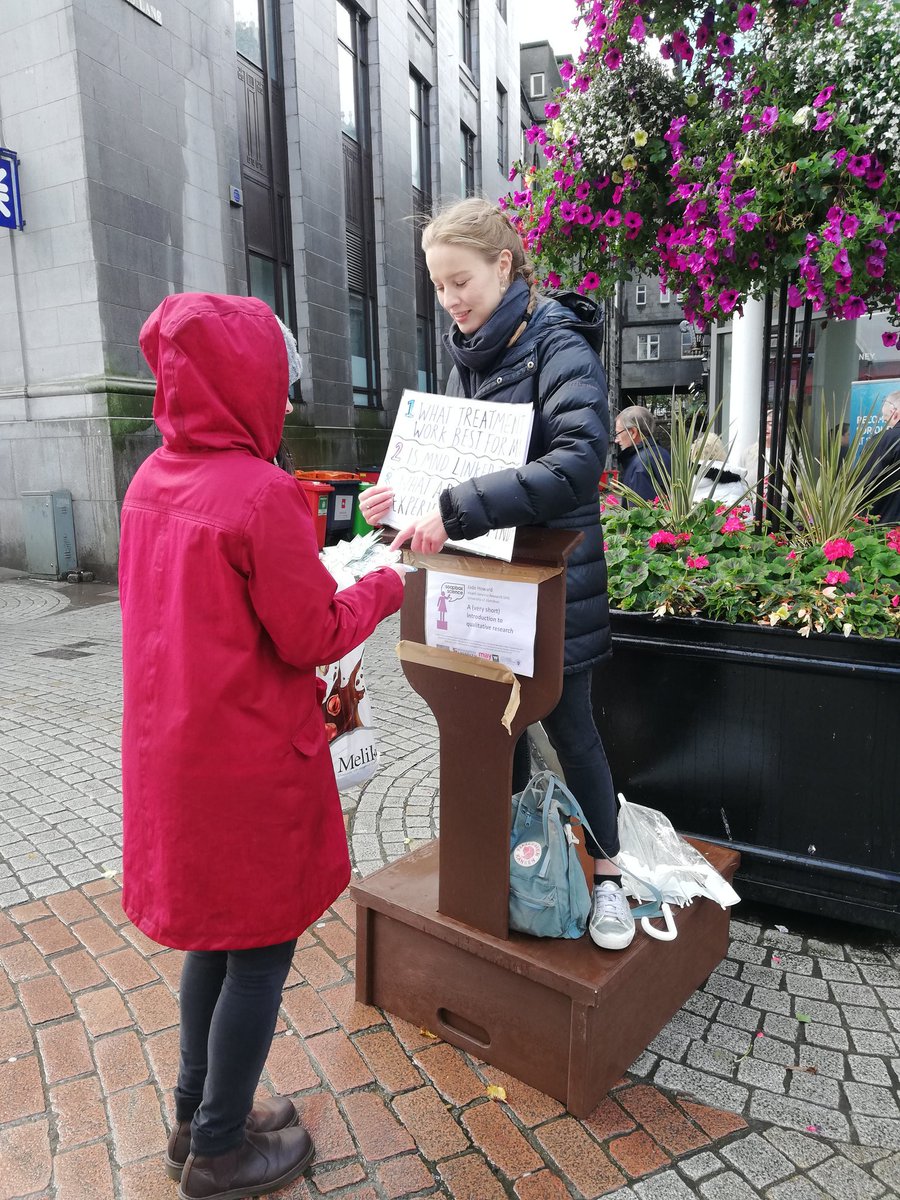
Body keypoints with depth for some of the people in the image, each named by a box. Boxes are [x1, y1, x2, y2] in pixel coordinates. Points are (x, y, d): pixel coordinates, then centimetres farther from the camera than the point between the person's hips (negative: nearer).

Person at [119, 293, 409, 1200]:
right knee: (260, 950, 11)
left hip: (170, 750, 8)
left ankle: (197, 1117, 41)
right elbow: (314, 637, -15)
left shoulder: (151, 482, 4)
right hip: (250, 762, -8)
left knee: (214, 931, 23)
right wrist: (380, 589, 1)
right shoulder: (261, 493, -21)